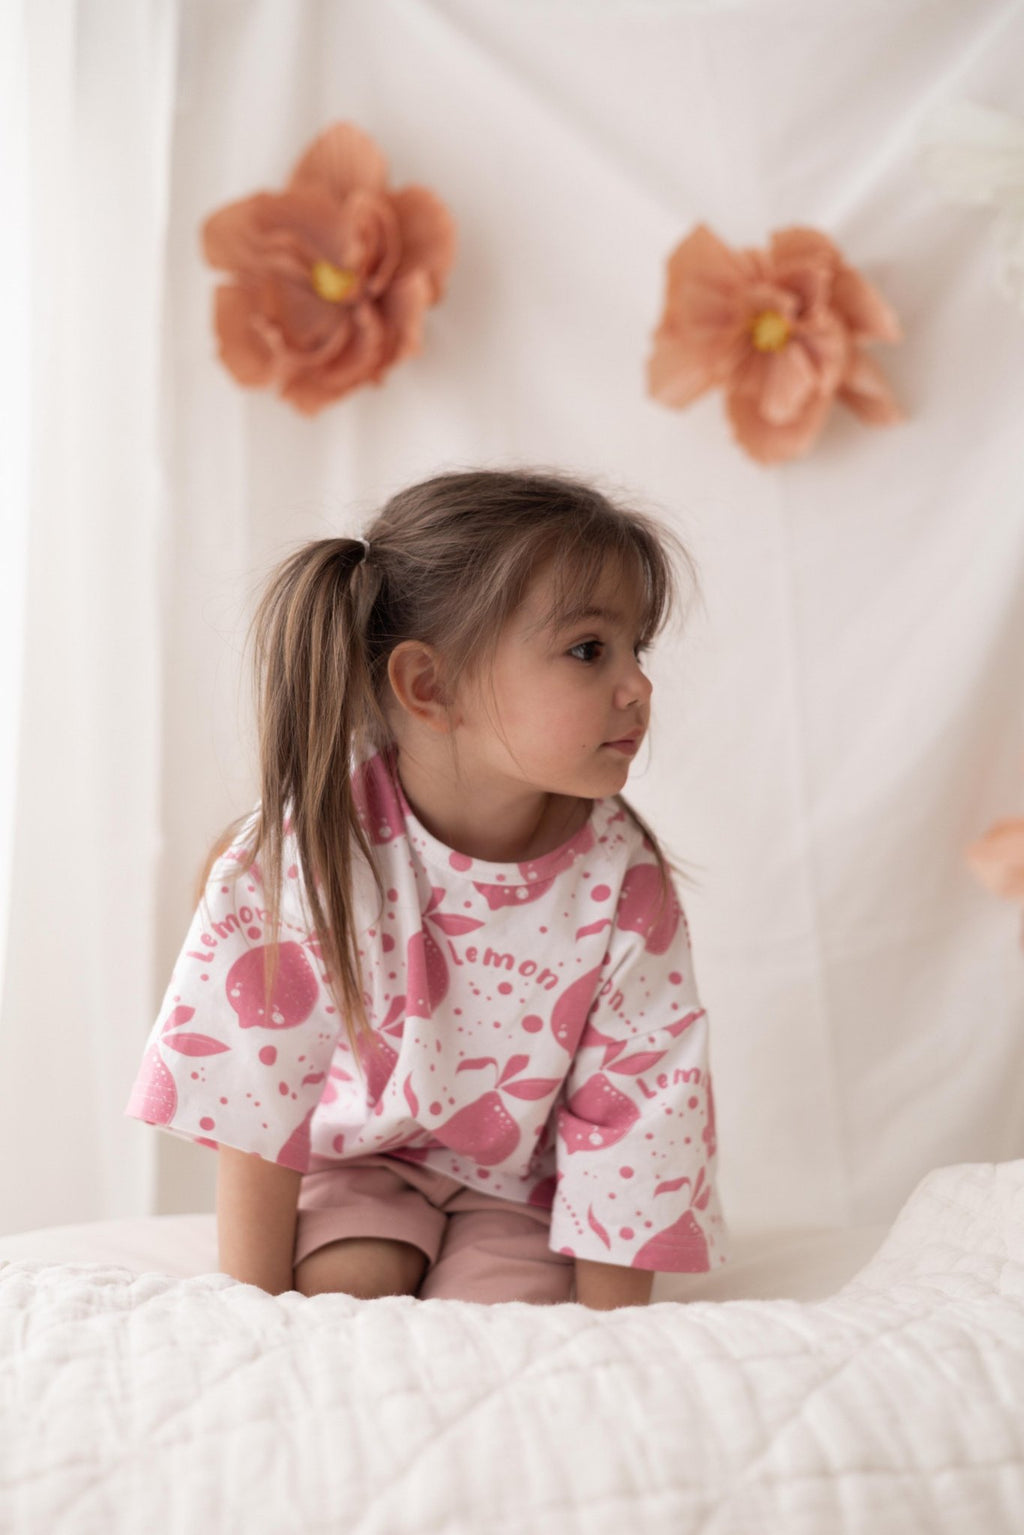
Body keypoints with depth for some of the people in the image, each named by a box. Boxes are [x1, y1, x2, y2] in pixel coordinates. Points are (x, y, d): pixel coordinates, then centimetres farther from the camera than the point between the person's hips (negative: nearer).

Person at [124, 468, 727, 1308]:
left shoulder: (625, 888, -22)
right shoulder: (302, 853, -26)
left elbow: (635, 1114, -16)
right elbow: (255, 1102, -19)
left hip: (523, 1184, 1)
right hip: (363, 1149, 0)